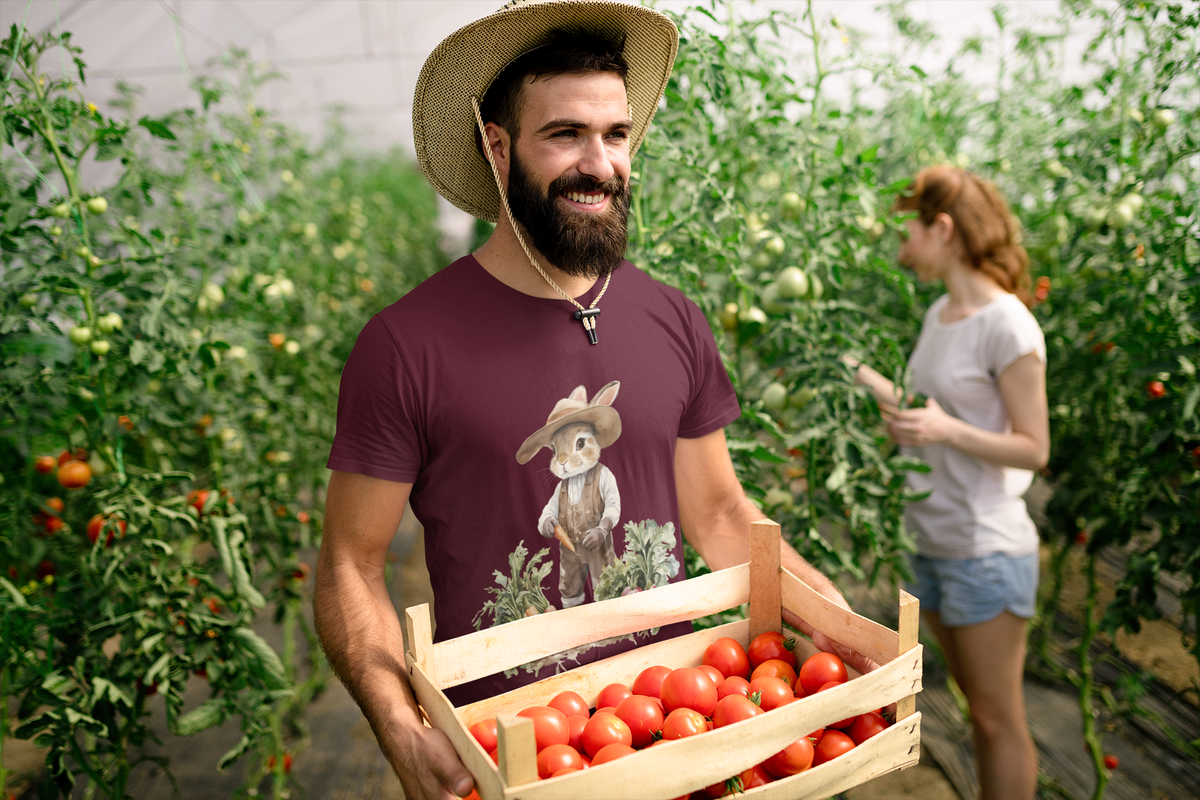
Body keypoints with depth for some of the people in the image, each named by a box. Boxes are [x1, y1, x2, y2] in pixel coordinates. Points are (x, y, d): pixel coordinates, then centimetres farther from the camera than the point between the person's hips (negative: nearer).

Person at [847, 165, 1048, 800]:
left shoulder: (1008, 325, -16)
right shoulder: (939, 313, 8)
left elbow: (1033, 448, -15)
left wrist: (948, 430, -27)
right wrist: (861, 376, 10)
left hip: (985, 552, -8)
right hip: (931, 545, 8)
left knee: (999, 721, 6)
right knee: (980, 710, 19)